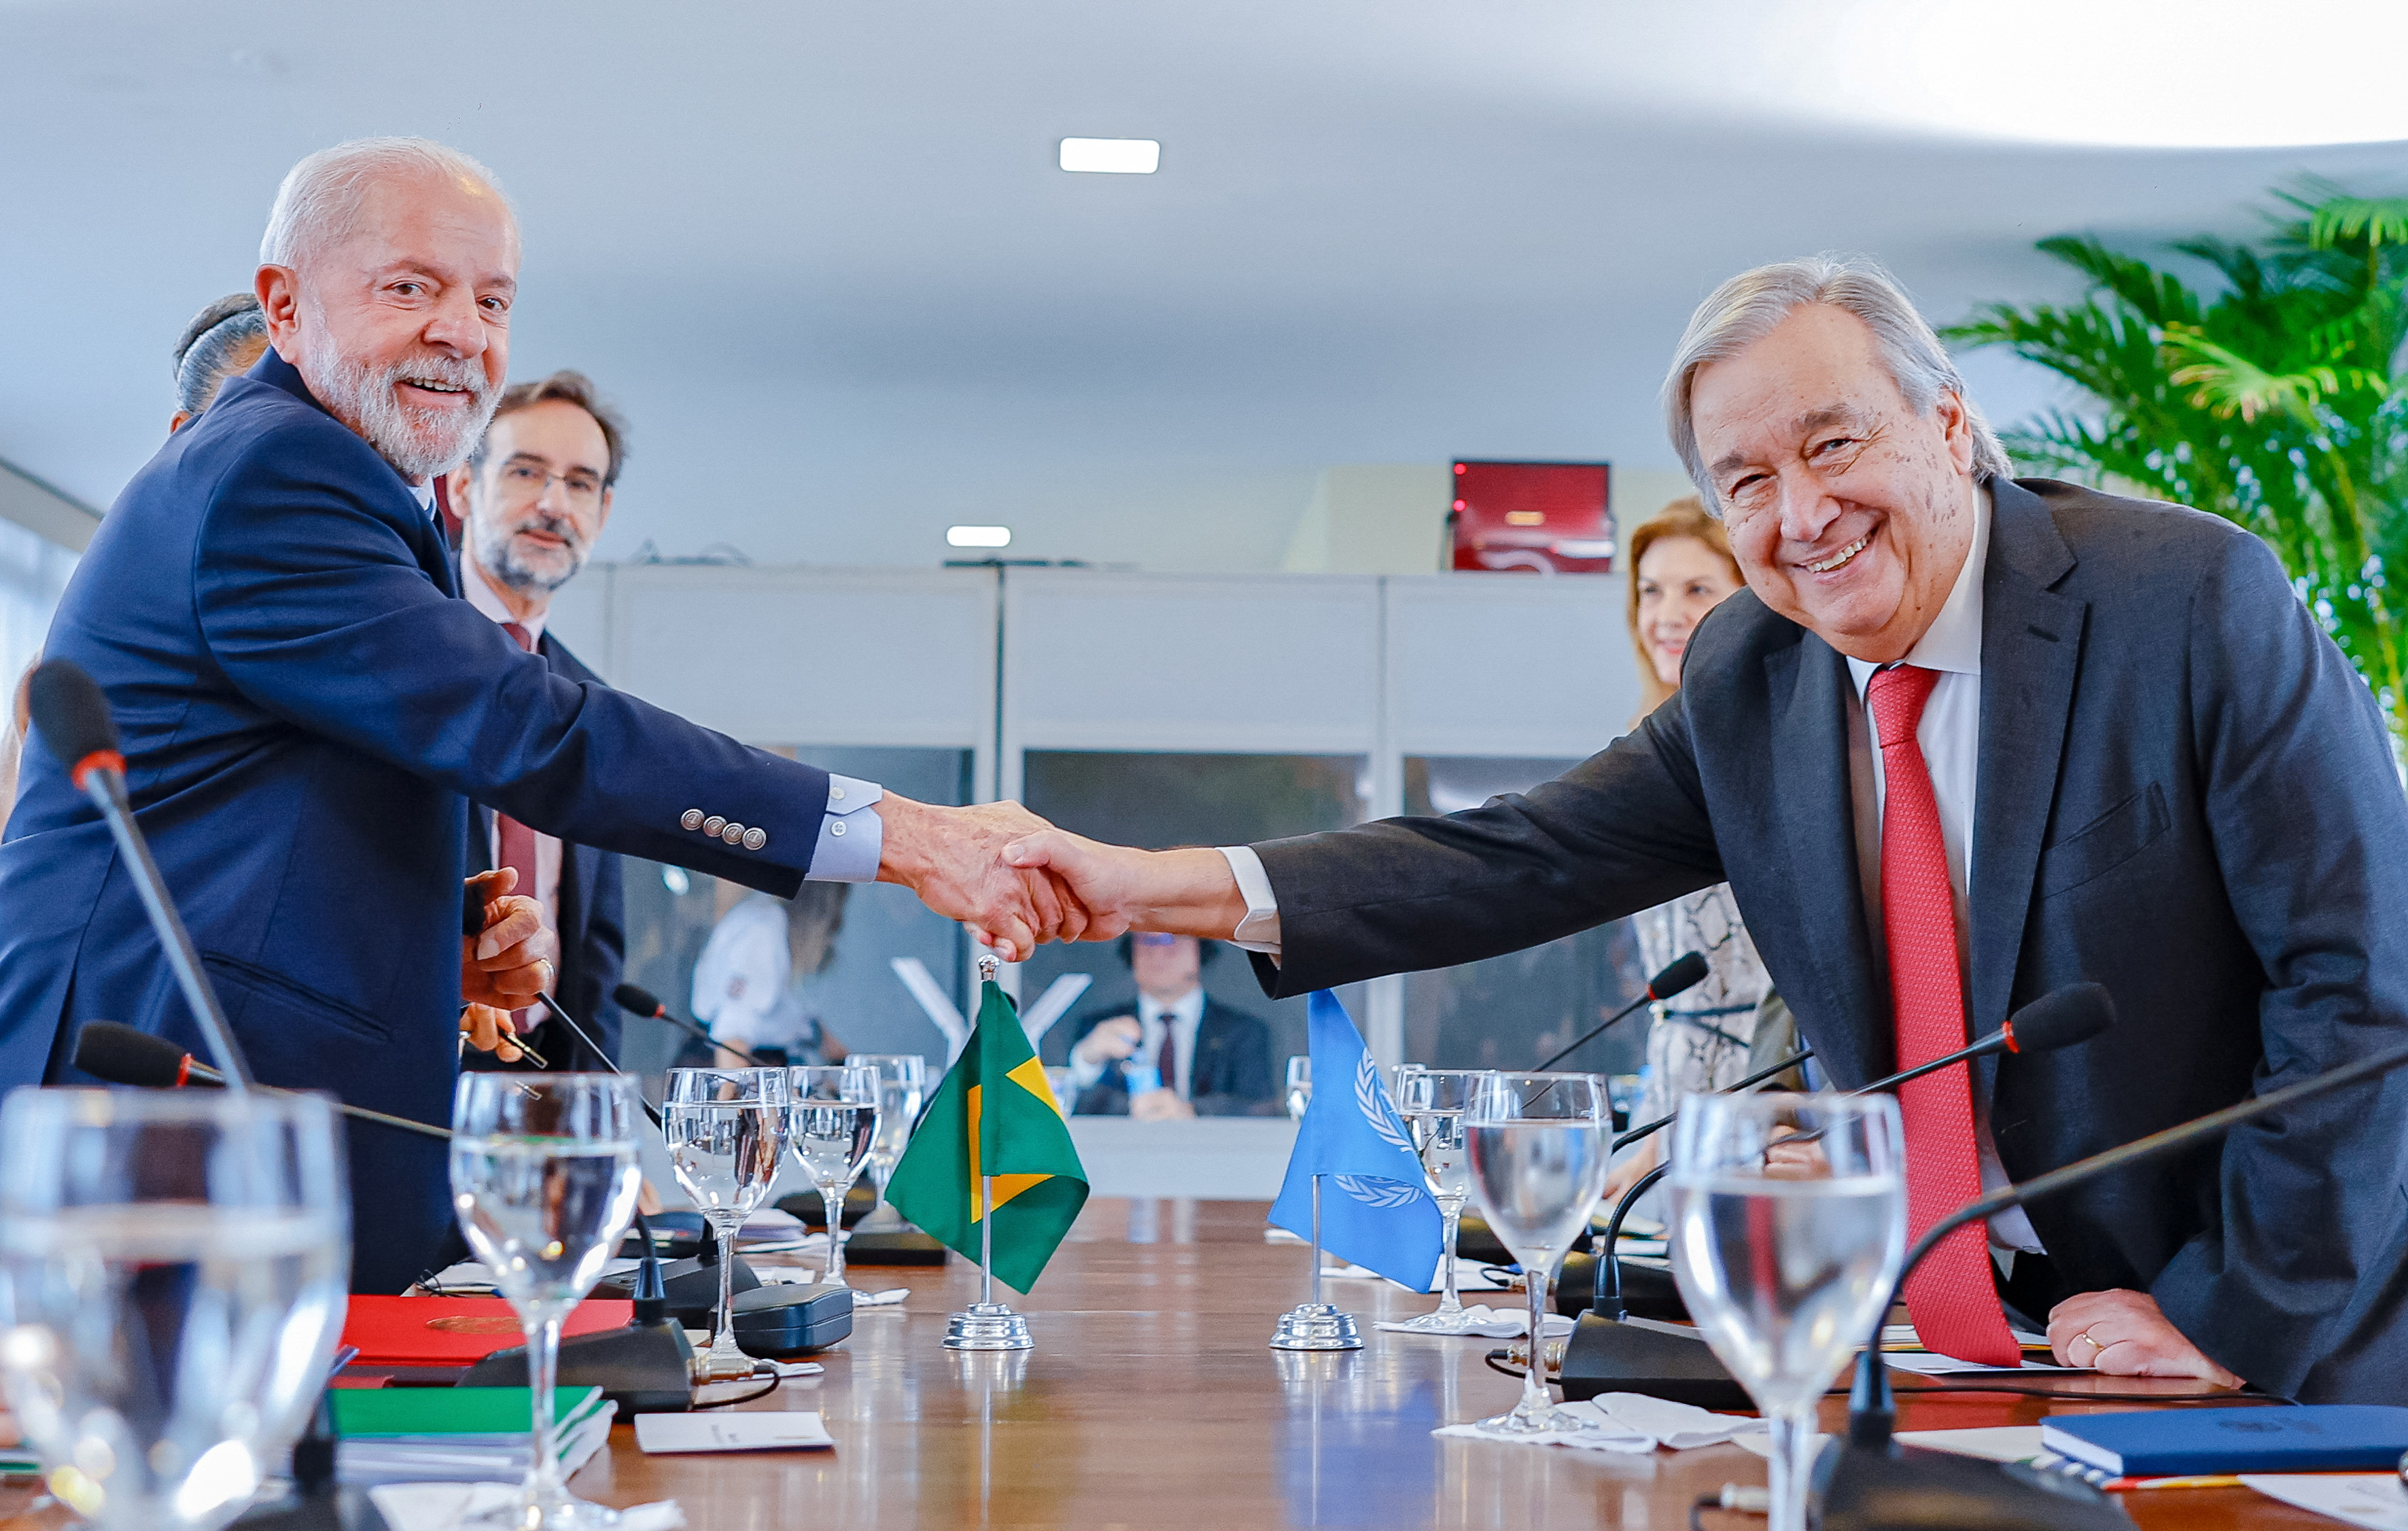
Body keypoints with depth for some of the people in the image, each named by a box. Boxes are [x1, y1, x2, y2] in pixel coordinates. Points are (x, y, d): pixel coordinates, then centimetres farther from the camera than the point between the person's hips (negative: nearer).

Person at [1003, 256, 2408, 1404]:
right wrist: (1159, 888, -12)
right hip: (1950, 1344, 4)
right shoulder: (1748, 677, 2)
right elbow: (1524, 863, -2)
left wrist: (2233, 1316, -16)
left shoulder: (2201, 601, -13)